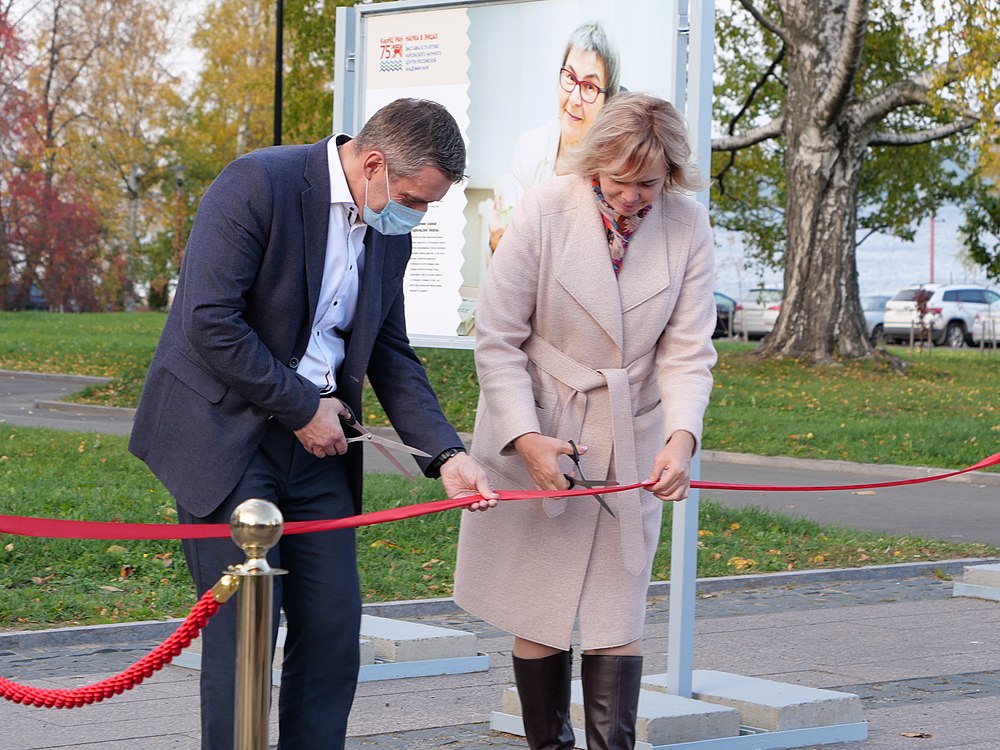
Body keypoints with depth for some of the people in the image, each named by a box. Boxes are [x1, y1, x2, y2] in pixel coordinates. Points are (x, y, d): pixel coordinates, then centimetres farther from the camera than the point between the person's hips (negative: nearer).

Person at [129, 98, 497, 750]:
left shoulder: (390, 233, 8)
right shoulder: (257, 184, -16)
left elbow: (392, 356, 13)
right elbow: (210, 321, -21)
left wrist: (447, 453, -1)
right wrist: (300, 406, -14)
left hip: (316, 441, 7)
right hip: (224, 431, -7)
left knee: (334, 622, 3)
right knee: (245, 623, -8)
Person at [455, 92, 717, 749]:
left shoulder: (688, 228, -9)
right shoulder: (545, 211, -15)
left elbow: (688, 352, -7)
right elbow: (498, 340, -10)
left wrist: (682, 437, -25)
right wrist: (526, 438, -20)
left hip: (631, 446, 1)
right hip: (536, 435, -1)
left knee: (618, 609, 0)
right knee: (538, 609, 5)